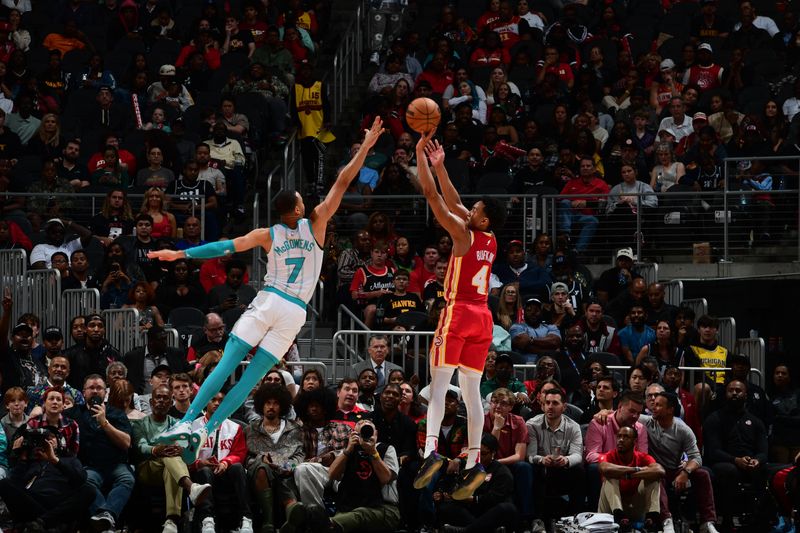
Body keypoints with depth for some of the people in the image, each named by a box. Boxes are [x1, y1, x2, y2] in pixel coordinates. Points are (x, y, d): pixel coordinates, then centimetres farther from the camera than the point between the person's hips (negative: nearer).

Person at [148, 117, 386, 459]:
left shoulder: (268, 235, 3)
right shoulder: (315, 225, 2)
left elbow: (225, 247, -1)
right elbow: (343, 183, 1)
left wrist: (180, 254, 2)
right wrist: (365, 148, 4)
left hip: (268, 302, 0)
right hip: (295, 313, 0)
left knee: (225, 366, -1)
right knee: (250, 378, 0)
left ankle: (187, 422, -14)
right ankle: (208, 431, -10)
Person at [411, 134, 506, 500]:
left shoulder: (463, 234, -9)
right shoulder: (491, 242, 11)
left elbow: (433, 196, -9)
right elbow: (454, 203, 22)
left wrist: (420, 154, -3)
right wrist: (440, 167, 22)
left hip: (458, 312, -7)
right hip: (482, 317, 7)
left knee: (438, 383, -10)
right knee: (471, 390, 6)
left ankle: (431, 449, -26)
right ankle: (473, 463, -1)